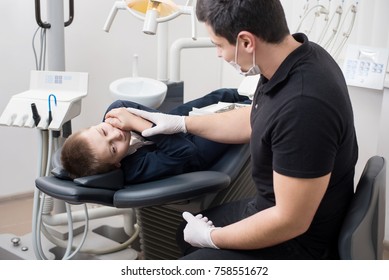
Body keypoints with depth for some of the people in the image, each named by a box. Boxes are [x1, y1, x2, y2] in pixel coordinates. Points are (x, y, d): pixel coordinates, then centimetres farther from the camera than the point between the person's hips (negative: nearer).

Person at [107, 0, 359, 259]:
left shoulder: (304, 105, -36)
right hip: (275, 211, 9)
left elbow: (290, 221, -28)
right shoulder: (294, 57, -7)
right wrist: (181, 123, 16)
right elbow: (255, 120, 13)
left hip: (293, 240, -9)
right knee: (187, 233, 25)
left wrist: (211, 237, -13)